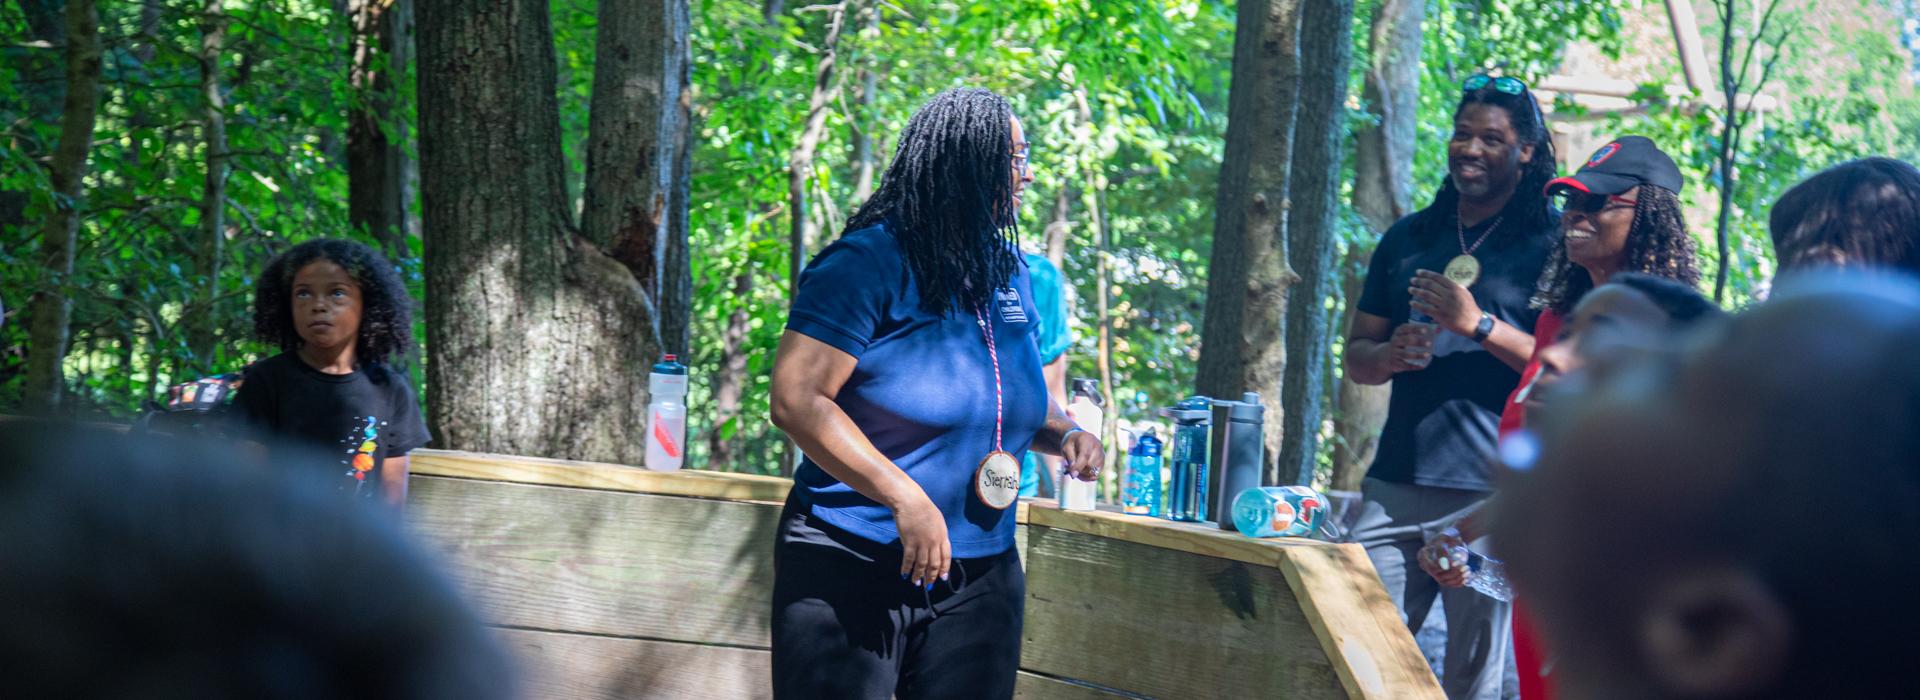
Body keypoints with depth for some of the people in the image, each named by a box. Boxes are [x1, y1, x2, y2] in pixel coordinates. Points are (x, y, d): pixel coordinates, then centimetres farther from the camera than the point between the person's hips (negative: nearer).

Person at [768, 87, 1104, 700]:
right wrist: (905, 497, -25)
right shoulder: (868, 261, -13)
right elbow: (796, 399, -19)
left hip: (981, 575, 7)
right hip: (851, 570, -7)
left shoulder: (1011, 275, 10)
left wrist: (1062, 434, 3)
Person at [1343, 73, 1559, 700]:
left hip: (1490, 492, -5)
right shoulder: (1408, 238, 18)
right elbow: (1356, 354, 20)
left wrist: (1480, 325, -14)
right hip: (1395, 484, 5)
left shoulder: (1554, 243, 3)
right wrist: (1391, 354, -4)